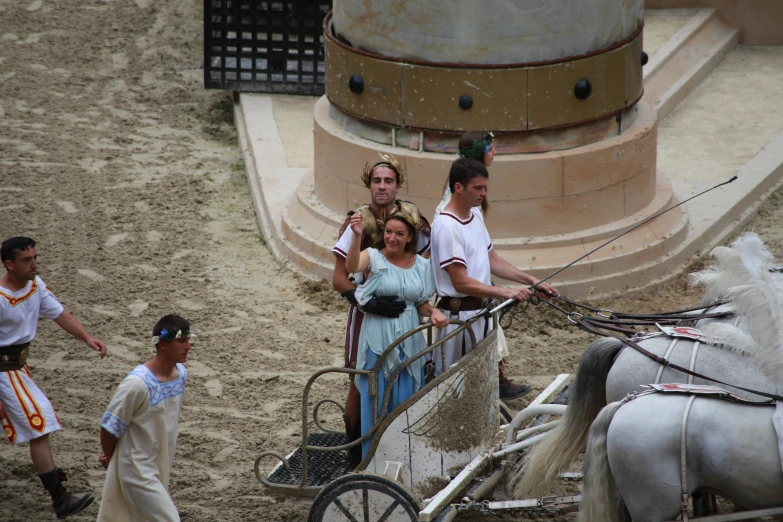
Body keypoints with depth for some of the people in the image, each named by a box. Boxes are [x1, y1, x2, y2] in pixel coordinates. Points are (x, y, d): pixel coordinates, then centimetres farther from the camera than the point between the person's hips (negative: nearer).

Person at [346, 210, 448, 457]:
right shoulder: (374, 256, -6)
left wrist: (433, 312, -7)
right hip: (378, 341, -3)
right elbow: (352, 267, -29)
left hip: (408, 341, 4)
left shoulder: (421, 265, 6)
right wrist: (357, 236, -44)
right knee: (377, 402, 1)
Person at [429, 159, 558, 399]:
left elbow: (492, 261, 15)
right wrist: (506, 292, -27)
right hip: (459, 313, -9)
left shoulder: (475, 215, 8)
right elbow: (461, 282, -24)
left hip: (482, 310, 9)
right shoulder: (447, 226, -21)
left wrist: (532, 281, 7)